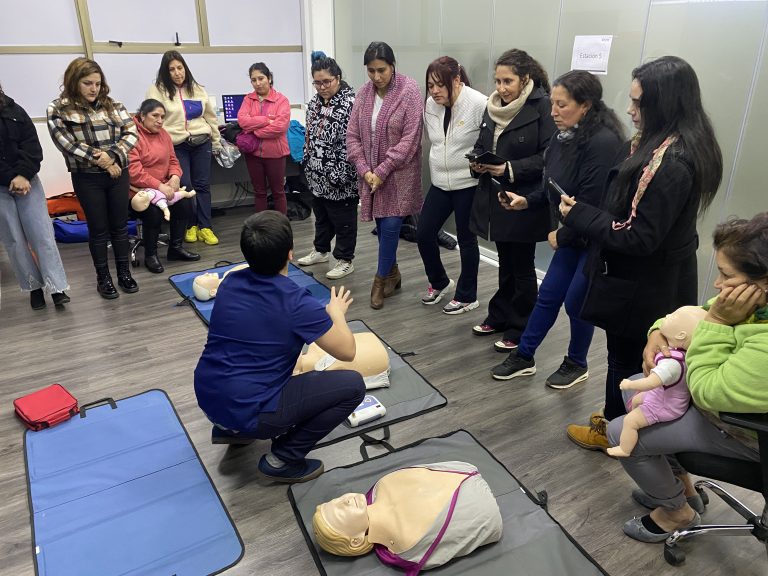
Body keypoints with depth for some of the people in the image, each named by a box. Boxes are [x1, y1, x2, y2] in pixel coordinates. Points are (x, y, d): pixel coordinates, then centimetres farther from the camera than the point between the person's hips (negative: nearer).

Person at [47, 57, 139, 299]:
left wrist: (113, 155, -16)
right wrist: (99, 160, -16)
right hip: (87, 177, -3)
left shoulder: (112, 105, 5)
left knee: (120, 225, 10)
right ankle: (103, 278, 21)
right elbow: (66, 144, -12)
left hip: (118, 173, 3)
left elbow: (132, 132, -2)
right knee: (98, 229, 7)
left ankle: (124, 273, 23)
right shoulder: (59, 109, -4)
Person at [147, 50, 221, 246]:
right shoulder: (157, 90, -2)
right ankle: (190, 225, 14)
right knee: (185, 186, -3)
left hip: (201, 143, 3)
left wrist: (216, 142, 13)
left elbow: (210, 116, 14)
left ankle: (205, 227, 9)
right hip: (176, 146, -3)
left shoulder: (197, 89, 9)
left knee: (203, 185, 3)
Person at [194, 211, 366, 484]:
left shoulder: (230, 282, 1)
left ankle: (228, 428, 25)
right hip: (247, 414, -7)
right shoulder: (297, 303, -18)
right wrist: (337, 313, 12)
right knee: (353, 385, -3)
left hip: (207, 399, 7)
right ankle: (283, 459, 2)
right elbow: (347, 351, -7)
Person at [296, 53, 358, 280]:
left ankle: (345, 261, 19)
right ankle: (320, 250, 39)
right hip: (317, 176, 8)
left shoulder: (350, 104, -17)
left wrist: (340, 176, -20)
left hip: (339, 179, -8)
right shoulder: (314, 102, 8)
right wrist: (307, 164, 16)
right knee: (321, 215, 22)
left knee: (343, 220, 6)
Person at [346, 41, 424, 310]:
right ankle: (392, 273, 28)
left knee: (390, 225, -7)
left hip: (398, 174, -5)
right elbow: (352, 135, 5)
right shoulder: (363, 93, 4)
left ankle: (381, 279, 10)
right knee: (381, 225, 10)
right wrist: (364, 170, -7)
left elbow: (410, 138, -15)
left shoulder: (409, 91, -11)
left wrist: (383, 170, -16)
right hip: (371, 174, 5)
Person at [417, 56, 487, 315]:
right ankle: (439, 282, 33)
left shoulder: (479, 104, -17)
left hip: (469, 184, -6)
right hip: (440, 183, 6)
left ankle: (467, 296, 25)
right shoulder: (430, 105, 2)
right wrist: (439, 170, 16)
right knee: (424, 234, 7)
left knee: (466, 239, 7)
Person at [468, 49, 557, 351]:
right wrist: (477, 161, -3)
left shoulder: (542, 107, -13)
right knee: (505, 262, 19)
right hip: (495, 198, 6)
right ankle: (500, 317, 34)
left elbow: (548, 156, -16)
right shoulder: (493, 106, 8)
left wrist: (511, 169, -22)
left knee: (522, 266, 6)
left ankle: (520, 329, 21)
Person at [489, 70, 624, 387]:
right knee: (548, 295, 13)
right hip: (573, 233, 8)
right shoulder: (564, 135, -1)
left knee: (576, 301, 6)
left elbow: (592, 204, -26)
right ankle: (523, 357, 29)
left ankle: (577, 365, 31)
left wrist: (561, 236, -14)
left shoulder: (603, 142, -27)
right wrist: (527, 200, -4)